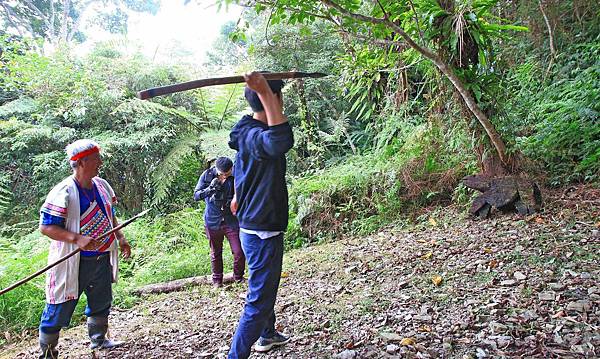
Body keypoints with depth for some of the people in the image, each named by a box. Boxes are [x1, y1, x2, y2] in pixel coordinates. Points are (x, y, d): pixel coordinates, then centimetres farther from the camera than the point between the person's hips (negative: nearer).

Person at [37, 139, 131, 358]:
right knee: (59, 310, 4)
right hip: (74, 263, -7)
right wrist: (77, 239, -30)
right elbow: (46, 227, -20)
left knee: (101, 302, 22)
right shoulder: (63, 192, -19)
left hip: (102, 259, 7)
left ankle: (98, 339, 42)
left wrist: (120, 238, 6)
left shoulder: (102, 185, 4)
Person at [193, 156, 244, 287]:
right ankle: (217, 281, 30)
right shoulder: (207, 175, -8)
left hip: (232, 221, -1)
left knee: (239, 252, -4)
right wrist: (210, 189, -26)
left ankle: (238, 278, 20)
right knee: (215, 253, 13)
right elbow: (196, 195, -8)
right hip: (213, 222, 1)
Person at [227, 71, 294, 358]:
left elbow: (240, 167, 25)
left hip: (254, 229, 11)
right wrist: (264, 92, -45)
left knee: (266, 290, 28)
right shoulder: (253, 135, -25)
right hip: (262, 232, -11)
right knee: (259, 302, -4)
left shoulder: (249, 132, 7)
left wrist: (239, 196, 43)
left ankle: (268, 335, 49)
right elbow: (282, 141, -50)